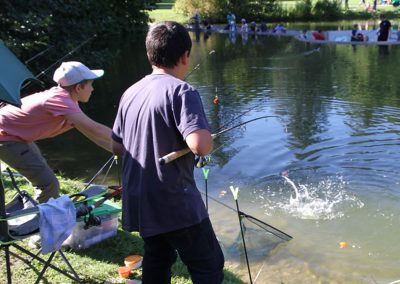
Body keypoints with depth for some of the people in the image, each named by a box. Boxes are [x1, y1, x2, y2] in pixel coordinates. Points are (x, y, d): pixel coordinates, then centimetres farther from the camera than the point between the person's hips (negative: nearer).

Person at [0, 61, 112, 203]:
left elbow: (91, 132, 6)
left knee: (45, 180, 21)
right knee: (49, 184, -12)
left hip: (16, 135, 11)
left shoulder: (66, 99, 2)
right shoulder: (61, 100, -29)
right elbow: (93, 129, -37)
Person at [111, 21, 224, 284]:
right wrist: (207, 137, -6)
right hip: (177, 204, -7)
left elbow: (117, 146, 15)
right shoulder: (181, 91, -16)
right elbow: (201, 145, -28)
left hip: (139, 203, 8)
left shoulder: (130, 93, 6)